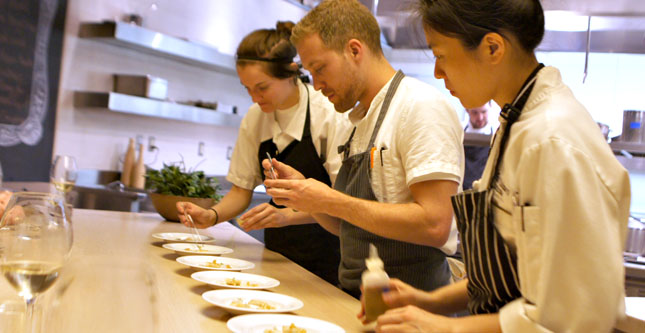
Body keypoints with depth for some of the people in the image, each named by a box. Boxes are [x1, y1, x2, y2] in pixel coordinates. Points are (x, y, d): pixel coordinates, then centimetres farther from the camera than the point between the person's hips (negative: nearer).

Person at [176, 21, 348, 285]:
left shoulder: (328, 113, -15)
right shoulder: (254, 119, 1)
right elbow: (242, 189, 7)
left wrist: (287, 215, -33)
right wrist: (212, 216, -12)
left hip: (324, 254, -4)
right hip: (278, 252, 5)